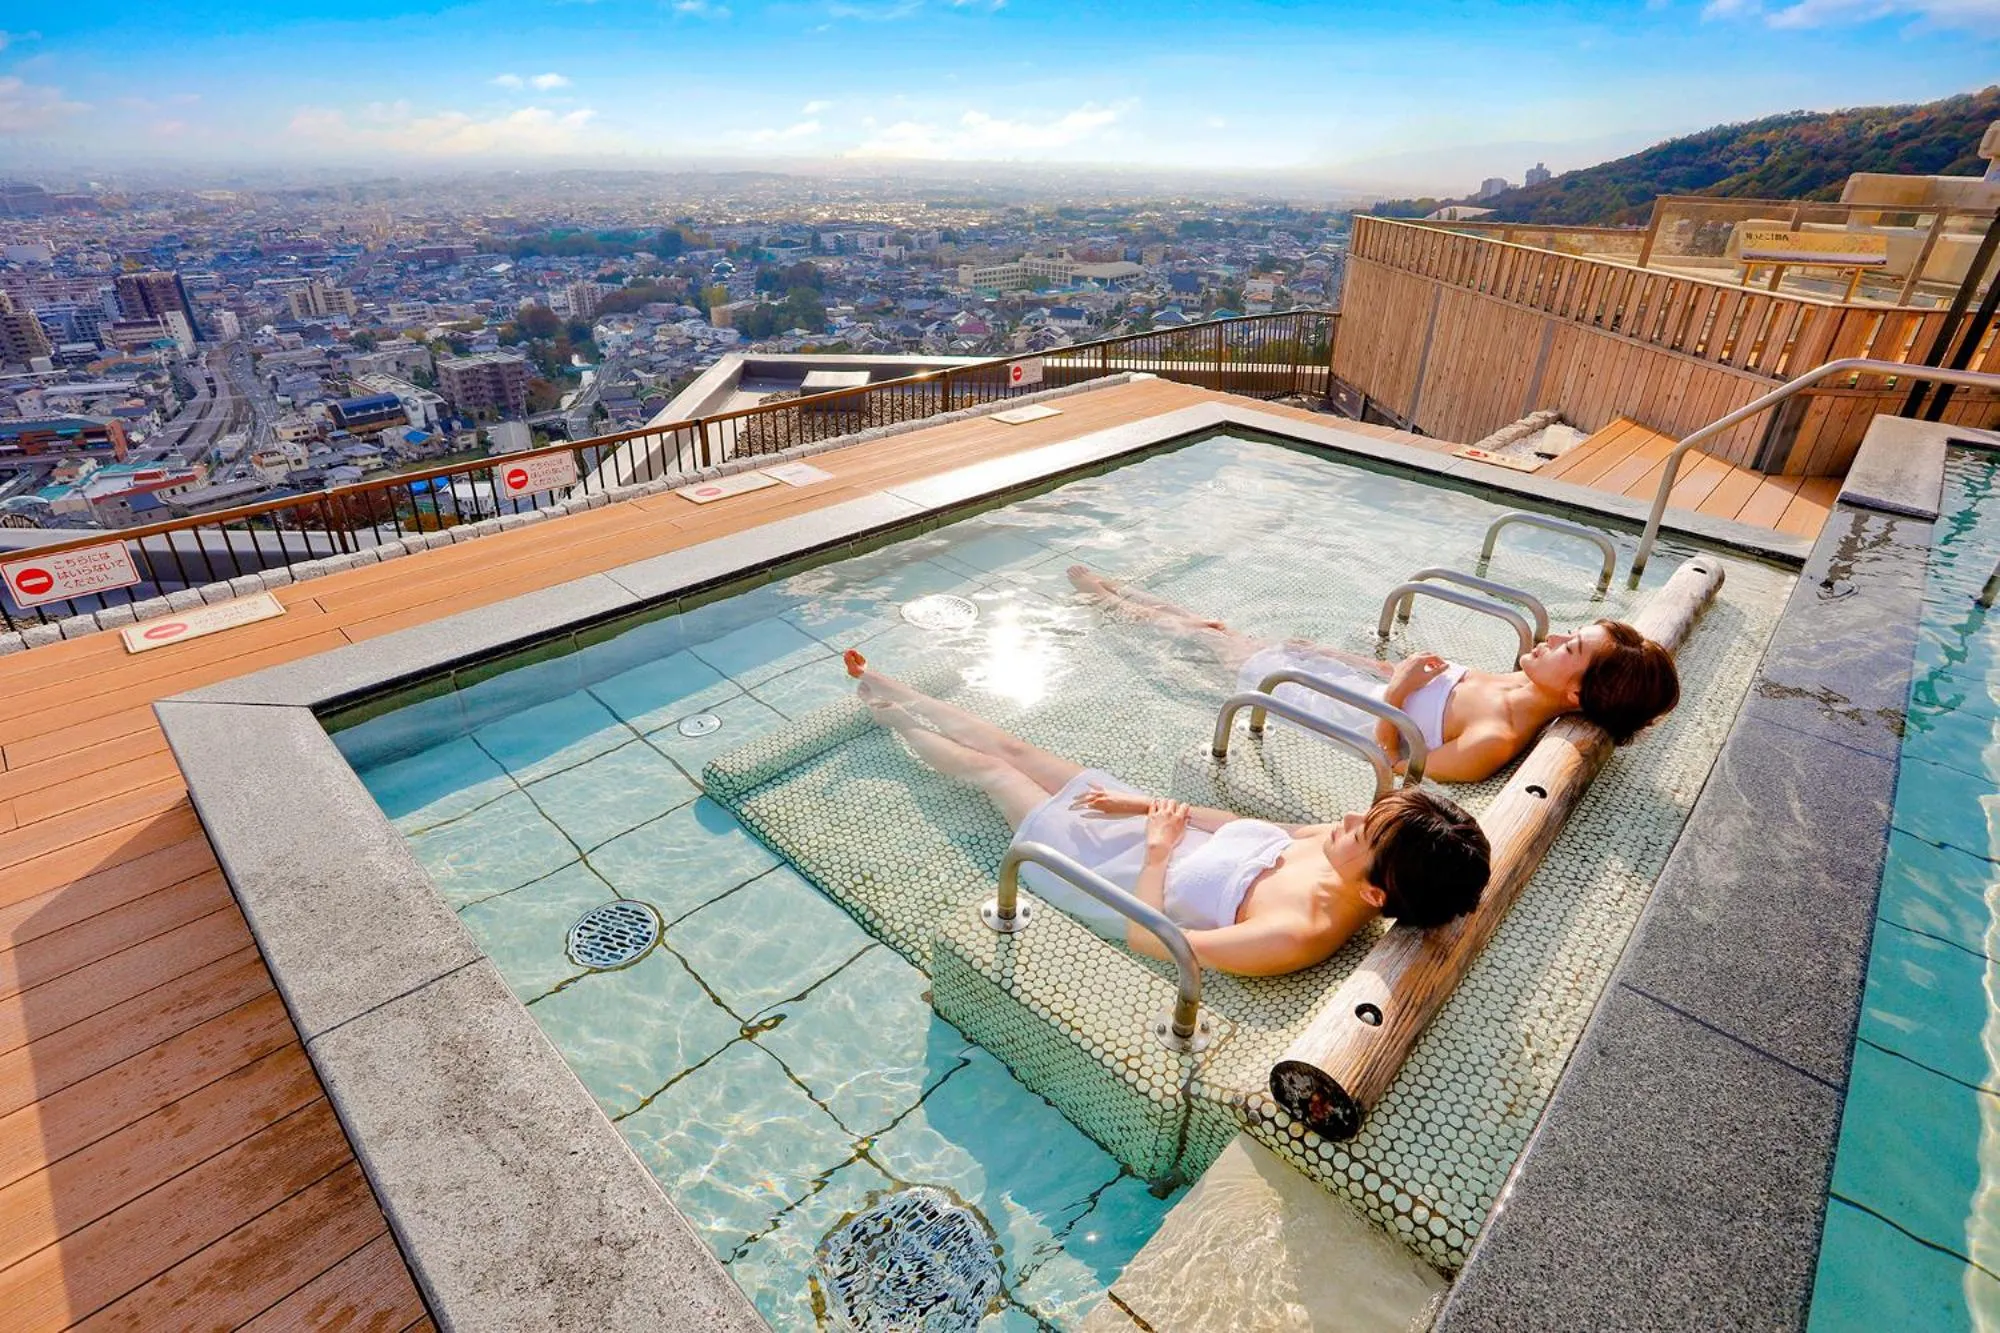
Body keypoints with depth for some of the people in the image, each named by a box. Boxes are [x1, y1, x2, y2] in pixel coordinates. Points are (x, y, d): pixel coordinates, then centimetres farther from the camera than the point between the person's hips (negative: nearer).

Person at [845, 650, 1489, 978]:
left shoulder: (1293, 937, -39)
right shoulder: (1336, 848, -17)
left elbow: (1146, 936, -32)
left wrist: (1157, 847, -23)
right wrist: (1153, 804, -4)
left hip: (1129, 876, -6)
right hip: (1167, 831, 6)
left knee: (990, 765, 12)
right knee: (1012, 747, 17)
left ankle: (891, 713, 45)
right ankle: (890, 693, 44)